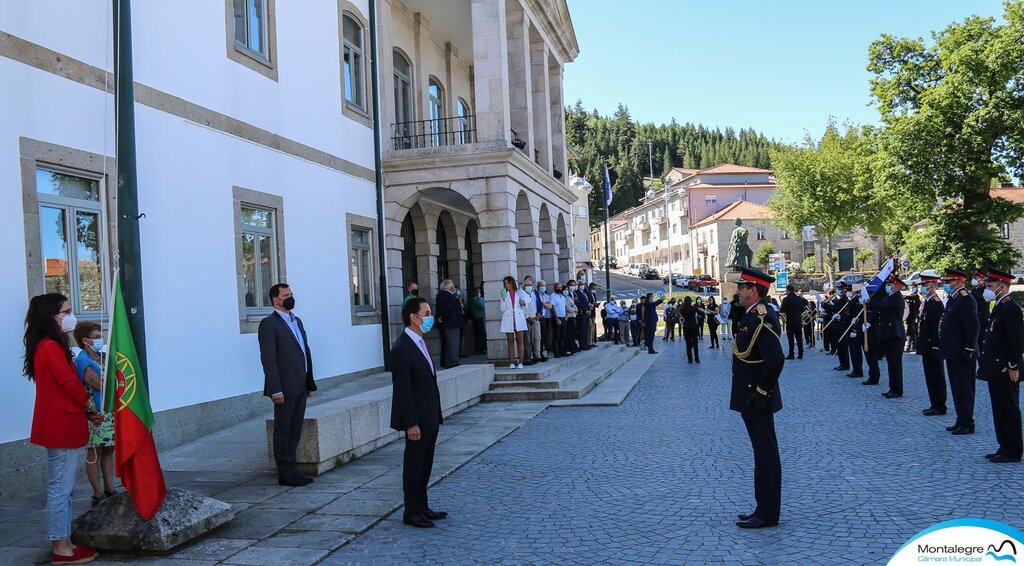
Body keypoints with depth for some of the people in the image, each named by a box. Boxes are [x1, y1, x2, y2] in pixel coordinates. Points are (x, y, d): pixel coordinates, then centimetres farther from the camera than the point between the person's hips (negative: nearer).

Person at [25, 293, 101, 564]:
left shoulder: (48, 346, 14)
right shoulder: (50, 347, -17)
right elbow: (70, 384, -18)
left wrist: (85, 412, 12)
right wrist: (87, 405, 1)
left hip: (59, 426, 10)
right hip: (62, 427, -10)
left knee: (61, 487, 14)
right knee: (61, 488, -3)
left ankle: (63, 542, 22)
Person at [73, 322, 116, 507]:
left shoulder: (100, 357, 12)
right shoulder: (83, 361, -13)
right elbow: (99, 384, -19)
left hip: (109, 412, 8)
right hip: (95, 414, -8)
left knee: (108, 450, 12)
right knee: (94, 453, 1)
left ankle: (109, 489, 19)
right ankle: (98, 494, 7)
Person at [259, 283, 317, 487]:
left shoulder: (297, 321, 16)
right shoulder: (269, 324, -9)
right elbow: (268, 358, -15)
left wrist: (310, 382, 14)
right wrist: (275, 389, -20)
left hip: (300, 387, 8)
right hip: (284, 389, -8)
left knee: (295, 431, 14)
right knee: (283, 432, 2)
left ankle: (291, 470, 23)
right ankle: (286, 474, 9)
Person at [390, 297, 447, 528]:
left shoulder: (419, 343, 11)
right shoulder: (402, 348, -19)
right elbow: (402, 389, -20)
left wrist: (436, 414, 16)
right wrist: (411, 423, -21)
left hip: (430, 417, 9)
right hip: (417, 420, -9)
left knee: (425, 465, 17)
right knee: (414, 465, 3)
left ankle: (422, 507, 28)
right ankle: (411, 513, 14)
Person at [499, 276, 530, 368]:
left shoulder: (520, 292, 7)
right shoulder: (504, 294, 7)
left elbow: (529, 299, 22)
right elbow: (503, 309, 0)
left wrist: (524, 302, 2)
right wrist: (503, 298, -11)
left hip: (519, 318, 0)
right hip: (508, 320, 1)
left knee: (520, 341, -2)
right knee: (510, 341, 0)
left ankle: (520, 362, -2)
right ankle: (512, 363, 1)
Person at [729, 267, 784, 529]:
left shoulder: (762, 319, -20)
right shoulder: (754, 315, 12)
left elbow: (776, 359, -28)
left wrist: (762, 393, -23)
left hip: (757, 400, -11)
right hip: (751, 398, 11)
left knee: (766, 455, 0)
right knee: (764, 453, 16)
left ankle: (767, 513, 9)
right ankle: (765, 508, 26)